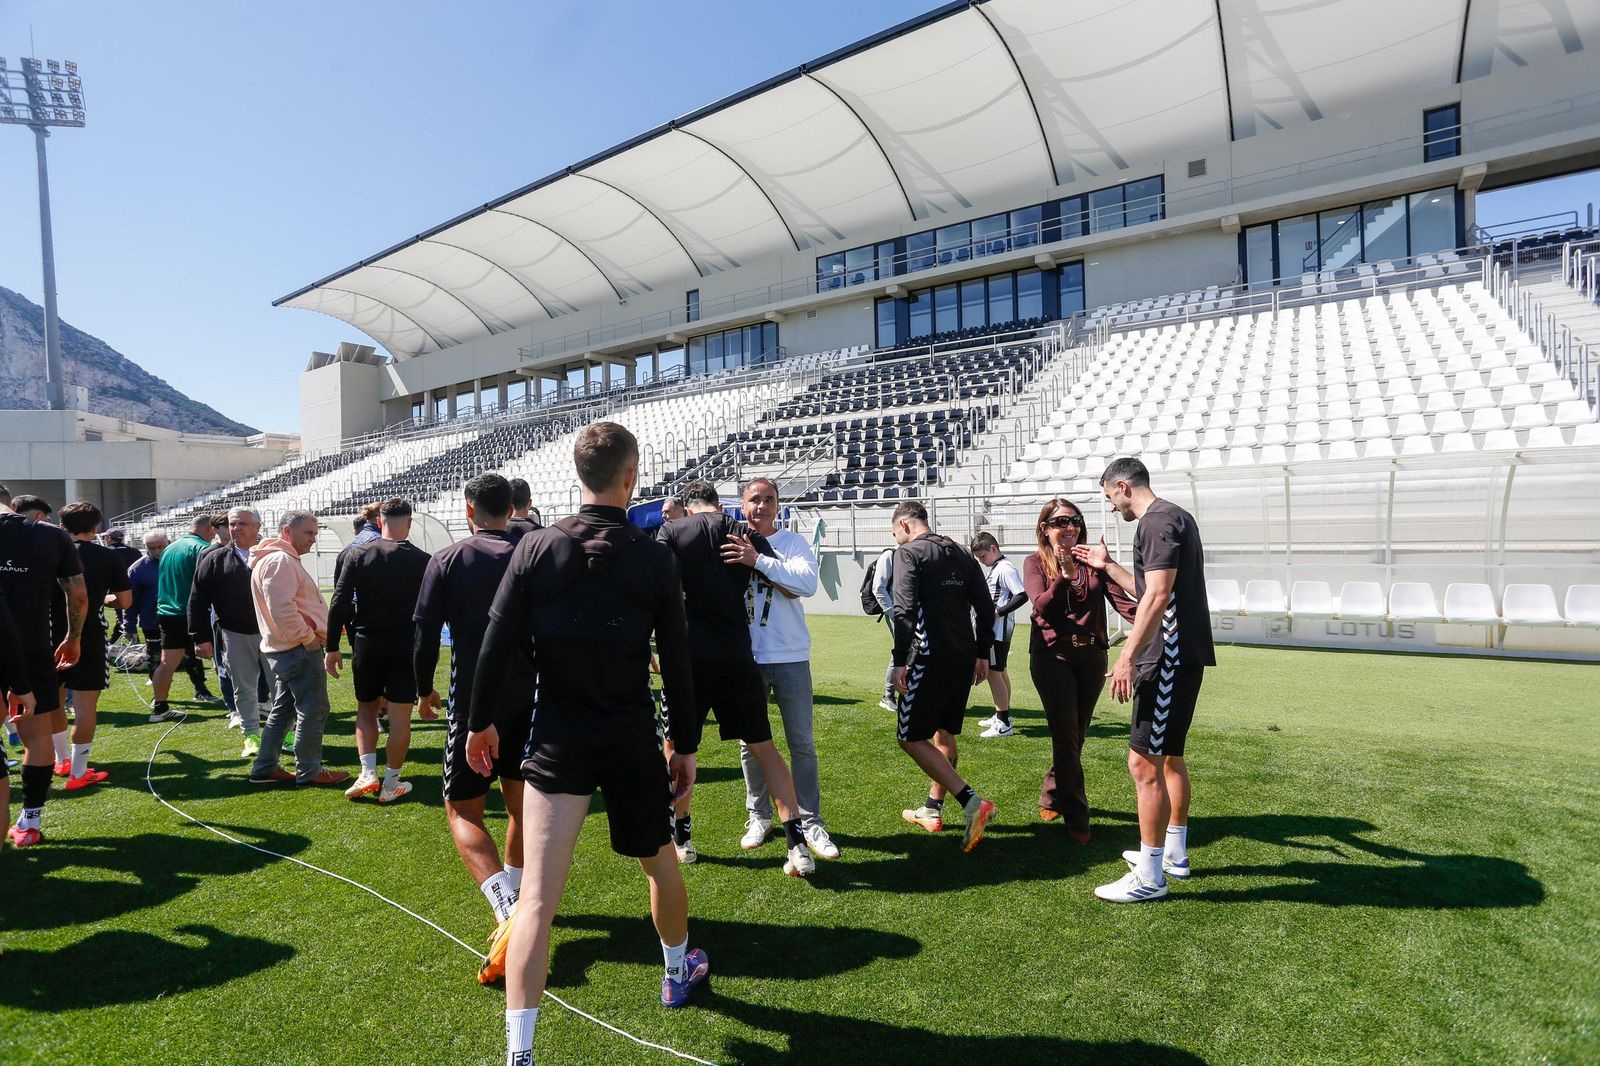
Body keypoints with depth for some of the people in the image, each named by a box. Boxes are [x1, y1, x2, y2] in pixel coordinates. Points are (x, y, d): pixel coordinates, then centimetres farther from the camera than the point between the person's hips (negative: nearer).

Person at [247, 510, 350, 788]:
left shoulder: (277, 559, 18)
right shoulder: (280, 560, -17)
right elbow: (282, 609, -27)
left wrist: (313, 634, 18)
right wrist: (308, 638, -18)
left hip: (285, 648, 11)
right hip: (299, 649, -11)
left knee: (283, 708, 17)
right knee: (313, 710, -3)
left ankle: (265, 767, 24)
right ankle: (309, 771, 6)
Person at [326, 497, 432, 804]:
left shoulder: (359, 555, -1)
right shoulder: (421, 560, -5)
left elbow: (339, 604, -3)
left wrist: (332, 647, 3)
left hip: (366, 644, 2)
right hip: (405, 647, -2)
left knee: (366, 708, 20)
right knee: (400, 717, 6)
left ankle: (368, 773, 11)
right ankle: (390, 785, 14)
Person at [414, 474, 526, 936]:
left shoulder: (447, 560, -3)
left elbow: (425, 637, -4)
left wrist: (425, 689, 12)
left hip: (474, 702, -3)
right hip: (531, 702, 3)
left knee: (463, 811, 6)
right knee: (520, 802, 19)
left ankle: (505, 905, -14)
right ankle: (515, 894, 34)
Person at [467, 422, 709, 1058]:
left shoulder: (535, 549, -7)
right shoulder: (655, 559, -8)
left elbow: (498, 647, -6)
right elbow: (677, 663, -5)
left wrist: (481, 722, 9)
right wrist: (687, 745, 6)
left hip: (557, 743, 0)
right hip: (633, 743, 1)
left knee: (537, 897, 0)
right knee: (660, 862, 23)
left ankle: (519, 1051, -2)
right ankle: (678, 973, 45)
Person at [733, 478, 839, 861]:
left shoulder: (792, 541, -2)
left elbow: (808, 582, -20)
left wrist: (759, 560, -28)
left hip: (790, 657, -1)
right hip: (745, 657, 1)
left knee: (802, 743, 5)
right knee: (750, 742, 11)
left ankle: (811, 822, 16)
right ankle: (759, 817, 27)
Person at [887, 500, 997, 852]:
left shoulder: (909, 552, -5)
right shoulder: (962, 555, 16)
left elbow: (904, 610, -16)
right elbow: (985, 608, 12)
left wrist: (900, 661, -16)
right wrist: (982, 654, 17)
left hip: (931, 658, -8)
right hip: (965, 657, 8)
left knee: (911, 738, -2)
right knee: (944, 734, 18)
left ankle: (973, 803, -11)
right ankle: (932, 810, 28)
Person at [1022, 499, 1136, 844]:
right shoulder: (1035, 563, -1)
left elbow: (1119, 598, -6)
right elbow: (1041, 606, -15)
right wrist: (1064, 577, -31)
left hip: (1091, 656, 4)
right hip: (1052, 656, -3)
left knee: (1076, 734, 14)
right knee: (1066, 736, -4)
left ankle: (1053, 796, 33)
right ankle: (1076, 815, 6)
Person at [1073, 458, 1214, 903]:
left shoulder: (1157, 521, -14)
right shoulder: (1173, 517, 18)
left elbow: (1158, 595, -24)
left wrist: (1128, 657, -24)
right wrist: (1108, 566, 28)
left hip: (1170, 658, -11)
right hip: (1182, 655, 11)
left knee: (1144, 762, -7)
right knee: (1169, 755, 20)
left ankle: (1150, 877, 0)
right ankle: (1174, 854, 34)